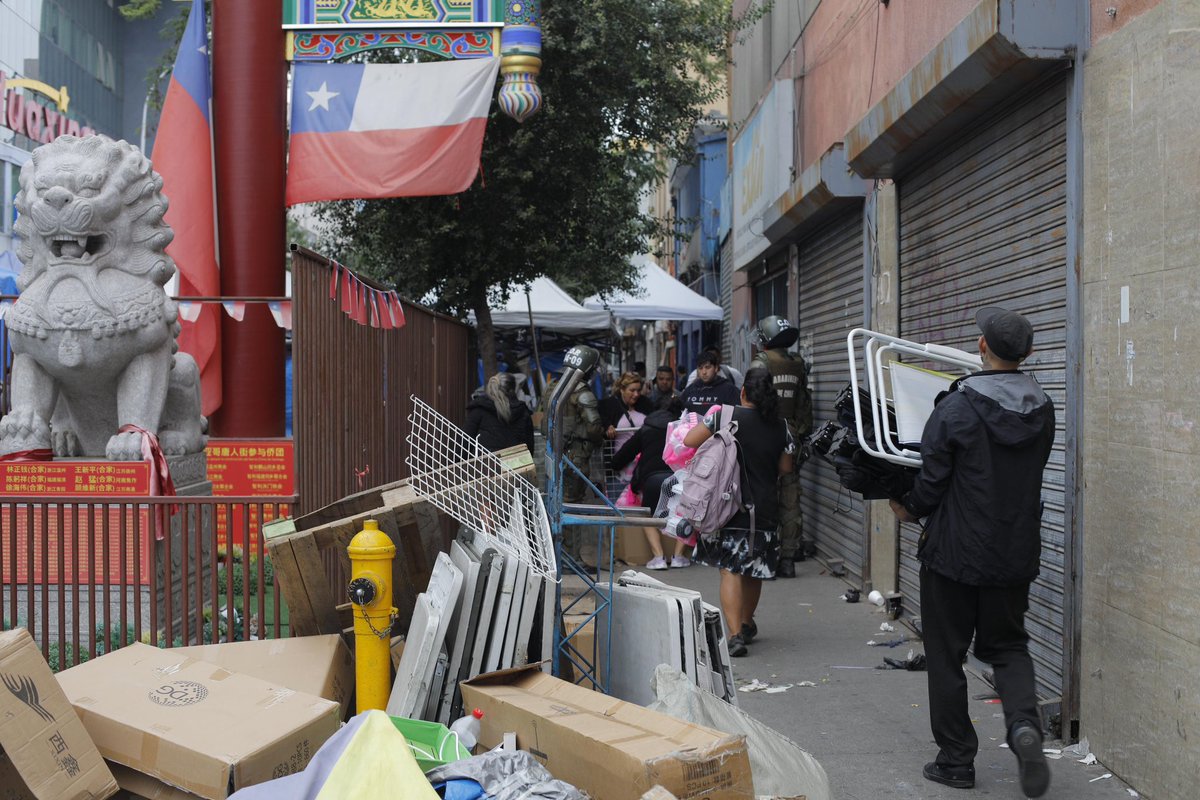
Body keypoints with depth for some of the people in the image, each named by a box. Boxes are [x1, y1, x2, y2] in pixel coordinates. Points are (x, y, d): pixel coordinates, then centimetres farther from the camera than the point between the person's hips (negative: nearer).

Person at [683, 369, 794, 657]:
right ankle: (746, 624, 37)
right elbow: (785, 468, 10)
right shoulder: (780, 427, 1)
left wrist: (708, 426, 12)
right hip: (764, 509, 3)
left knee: (730, 570, -2)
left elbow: (690, 441, -7)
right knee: (753, 571, 18)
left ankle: (735, 634, -14)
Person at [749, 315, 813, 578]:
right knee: (790, 499, 9)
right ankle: (788, 558, 15)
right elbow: (804, 405, 14)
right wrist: (803, 434, 22)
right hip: (791, 437, 6)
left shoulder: (761, 362, -8)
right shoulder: (798, 364, 10)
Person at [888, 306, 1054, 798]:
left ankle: (956, 760, 17)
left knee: (946, 655, 9)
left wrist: (910, 510, 8)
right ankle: (1024, 723, -7)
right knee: (1007, 646, 19)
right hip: (1016, 554, 5)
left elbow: (932, 481, -14)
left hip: (955, 553, -5)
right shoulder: (1042, 410, 1)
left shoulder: (956, 408, -17)